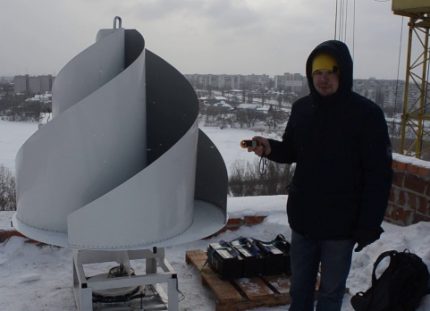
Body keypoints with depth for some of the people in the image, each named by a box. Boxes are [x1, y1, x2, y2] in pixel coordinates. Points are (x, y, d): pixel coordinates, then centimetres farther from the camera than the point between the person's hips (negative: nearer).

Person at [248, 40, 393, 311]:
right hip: (303, 218, 5)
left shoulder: (367, 114, -14)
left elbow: (379, 175, -13)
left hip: (341, 224, -4)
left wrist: (369, 225, -15)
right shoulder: (301, 108, 2)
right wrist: (270, 148, -8)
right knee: (300, 287, 18)